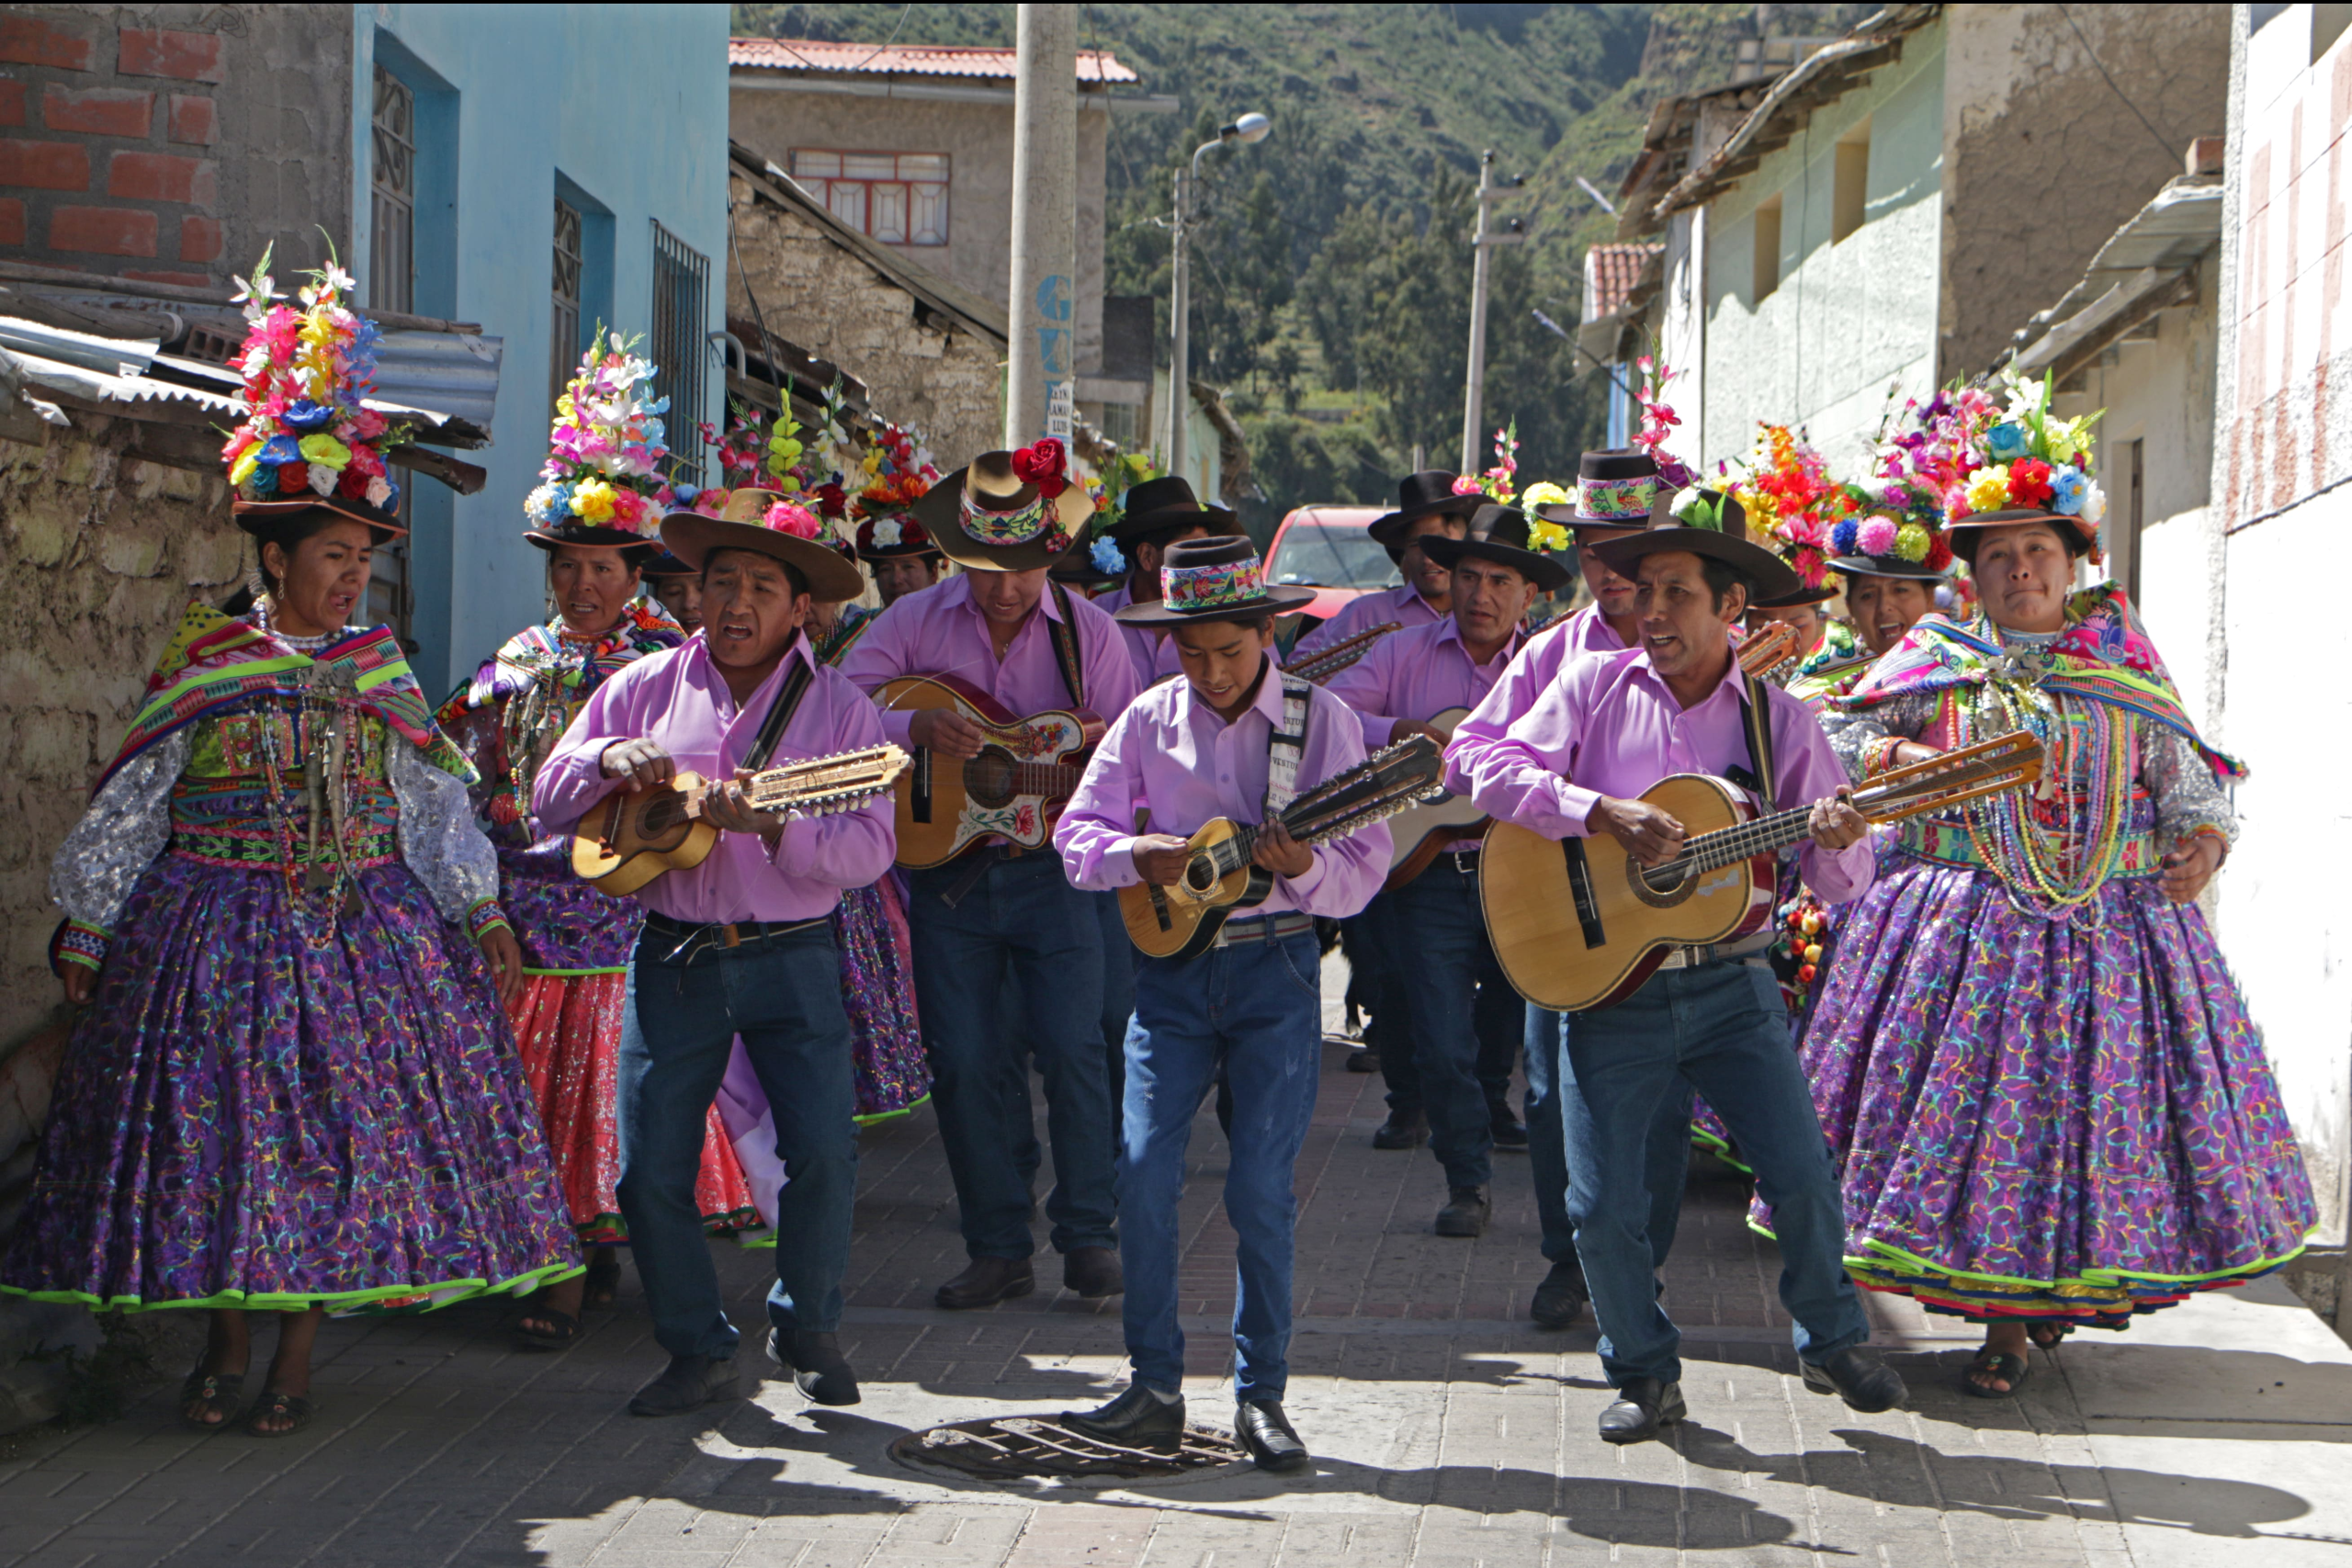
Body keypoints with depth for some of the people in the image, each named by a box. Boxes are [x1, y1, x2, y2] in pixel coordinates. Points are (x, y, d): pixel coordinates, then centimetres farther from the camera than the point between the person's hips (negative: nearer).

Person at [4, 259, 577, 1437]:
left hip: (363, 932, 2)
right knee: (212, 1121, 0)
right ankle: (226, 1340, 18)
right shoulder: (201, 665, 0)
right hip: (218, 931, -2)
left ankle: (298, 1351, 11)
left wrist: (483, 916, 1)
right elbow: (127, 808, 4)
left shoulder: (380, 668, 7)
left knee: (343, 1119, 0)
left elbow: (435, 802, 8)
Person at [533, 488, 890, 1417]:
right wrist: (609, 759, -11)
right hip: (672, 956, 2)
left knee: (824, 1149, -11)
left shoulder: (838, 708, 1)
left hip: (791, 960, -1)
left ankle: (805, 1327, 13)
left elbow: (871, 849, -9)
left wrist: (774, 826, -25)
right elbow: (549, 801, 9)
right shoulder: (645, 688, 6)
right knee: (651, 1168, -2)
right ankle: (698, 1351, 16)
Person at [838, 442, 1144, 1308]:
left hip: (1052, 870, -1)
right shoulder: (915, 621, 0)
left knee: (1072, 1048, -8)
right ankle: (999, 1249, 13)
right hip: (945, 868, 1)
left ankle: (1090, 1235, 6)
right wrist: (918, 727, -24)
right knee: (963, 1063, 2)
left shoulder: (1085, 630, 0)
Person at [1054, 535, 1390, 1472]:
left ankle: (1260, 1396, 9)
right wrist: (1137, 854, -17)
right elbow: (1076, 831, 3)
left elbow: (1366, 861, -6)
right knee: (1144, 1174, -5)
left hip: (1274, 971, -2)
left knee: (1261, 1187, -5)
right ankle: (1156, 1391, 7)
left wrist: (1305, 869, -26)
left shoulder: (1321, 720, -2)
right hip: (1170, 966, 2)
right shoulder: (1148, 721, 5)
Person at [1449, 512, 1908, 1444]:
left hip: (1730, 986, 0)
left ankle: (1832, 1344, 22)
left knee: (1802, 1177, -4)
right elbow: (1495, 770, -8)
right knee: (1604, 1206, -2)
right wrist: (1606, 813, -19)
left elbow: (1841, 884, 4)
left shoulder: (1775, 716, 4)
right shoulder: (1596, 684, 4)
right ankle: (1645, 1373, 20)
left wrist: (1837, 841, -20)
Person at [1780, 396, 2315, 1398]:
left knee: (2094, 1095, 1)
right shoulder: (1935, 659, 6)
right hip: (1967, 928, -1)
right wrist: (1894, 759, -12)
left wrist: (2204, 838, -9)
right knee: (1978, 1095, -3)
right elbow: (1833, 735, 7)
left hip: (2113, 929, 1)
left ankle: (2066, 1289, 20)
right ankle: (2004, 1321, 7)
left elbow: (2186, 776, 10)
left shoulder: (2125, 664, 11)